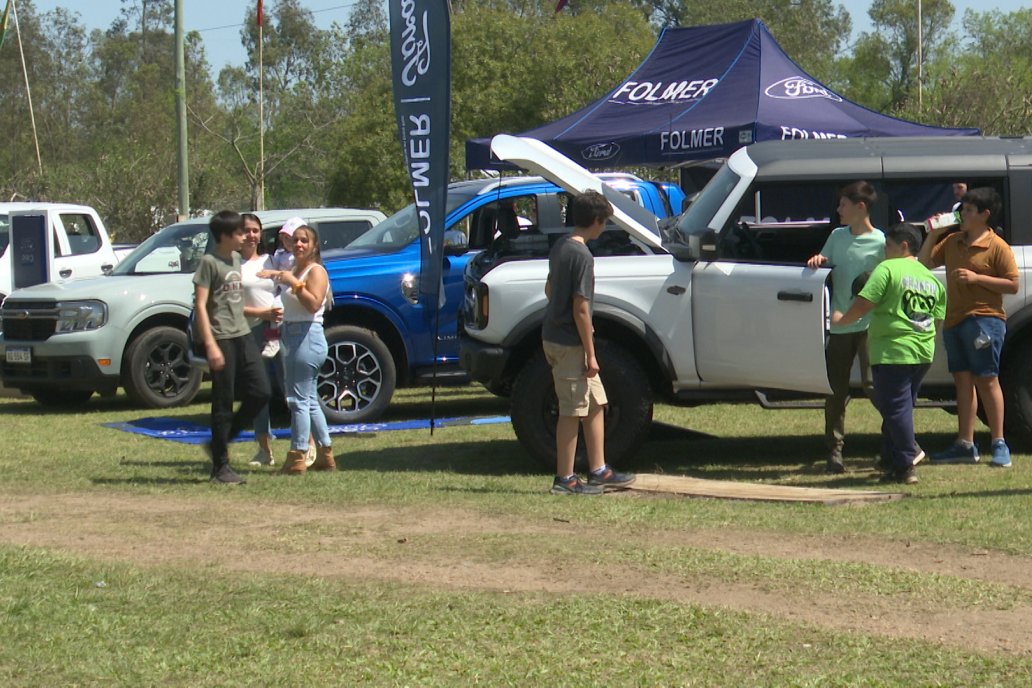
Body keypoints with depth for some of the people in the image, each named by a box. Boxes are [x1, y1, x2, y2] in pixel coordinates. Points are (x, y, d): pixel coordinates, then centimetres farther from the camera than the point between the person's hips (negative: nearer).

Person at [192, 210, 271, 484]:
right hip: (221, 338, -8)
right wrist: (210, 344, -19)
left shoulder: (236, 259, 15)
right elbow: (200, 305, -13)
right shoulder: (209, 262, -8)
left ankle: (220, 443, 16)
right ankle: (220, 466, 5)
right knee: (223, 404, -3)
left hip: (243, 335, 8)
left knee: (260, 392, 1)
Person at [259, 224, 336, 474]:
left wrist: (294, 283, -24)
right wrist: (276, 275, 10)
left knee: (299, 399, -11)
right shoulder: (294, 270, 18)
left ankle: (296, 458, -11)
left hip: (308, 338, -10)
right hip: (293, 338, 10)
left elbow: (314, 303, -21)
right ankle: (325, 455, 20)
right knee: (309, 400, 14)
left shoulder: (316, 271, -8)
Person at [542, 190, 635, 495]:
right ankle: (565, 479, 5)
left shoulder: (560, 247, 9)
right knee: (572, 411, -2)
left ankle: (598, 472, 20)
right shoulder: (582, 255, -19)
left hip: (554, 335, 10)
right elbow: (580, 308, -21)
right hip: (570, 343, -10)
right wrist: (590, 353, -16)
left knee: (596, 403, 15)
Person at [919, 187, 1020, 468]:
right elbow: (925, 262, 18)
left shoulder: (997, 247, -7)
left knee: (986, 380, -6)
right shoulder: (952, 241, 14)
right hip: (954, 321, 7)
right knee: (963, 381, 9)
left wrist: (977, 278, -18)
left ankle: (999, 444, 0)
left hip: (984, 320, -7)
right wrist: (933, 233, 6)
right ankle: (965, 445, 12)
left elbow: (1013, 285, -10)